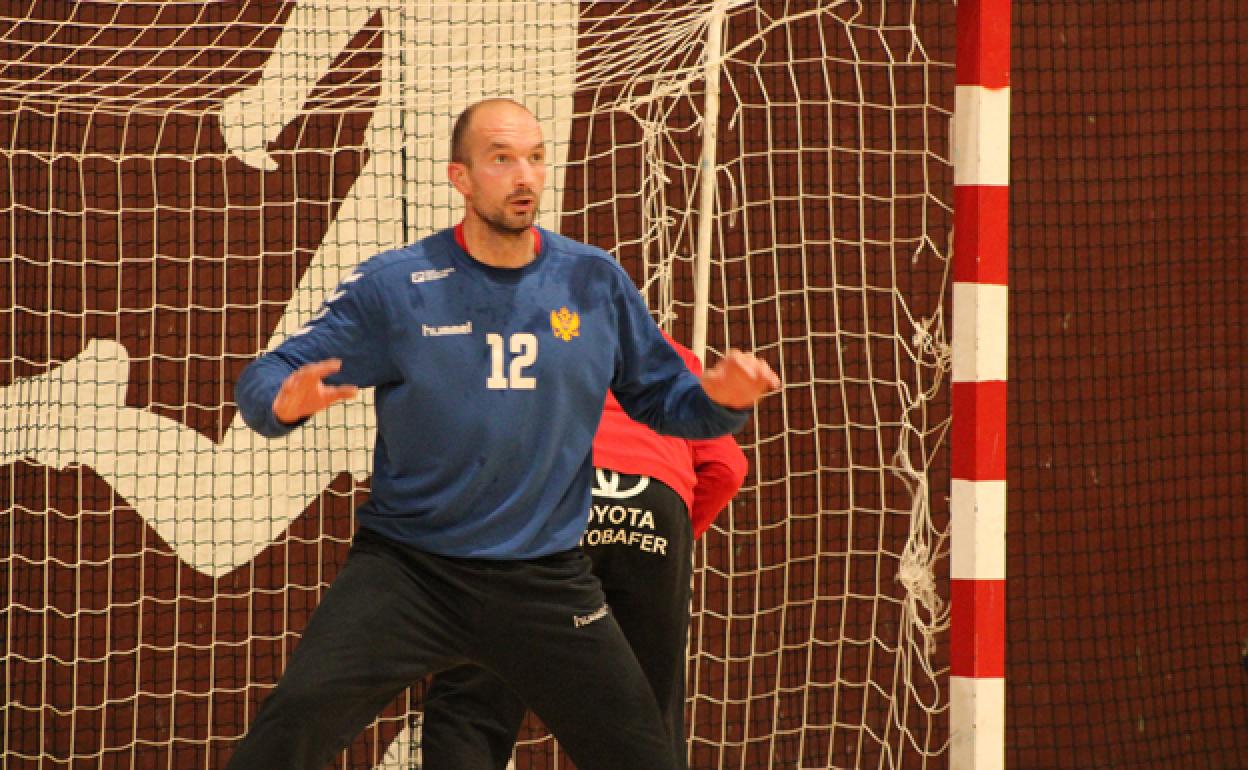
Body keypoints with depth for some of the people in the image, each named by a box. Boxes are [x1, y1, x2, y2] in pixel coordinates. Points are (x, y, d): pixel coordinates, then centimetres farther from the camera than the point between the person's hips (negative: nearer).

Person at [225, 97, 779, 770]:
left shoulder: (595, 283, 4)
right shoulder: (393, 285, -4)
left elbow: (661, 399, 11)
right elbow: (265, 379, -4)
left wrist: (719, 398, -12)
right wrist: (284, 401, -29)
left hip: (547, 582, 3)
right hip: (406, 569, -2)